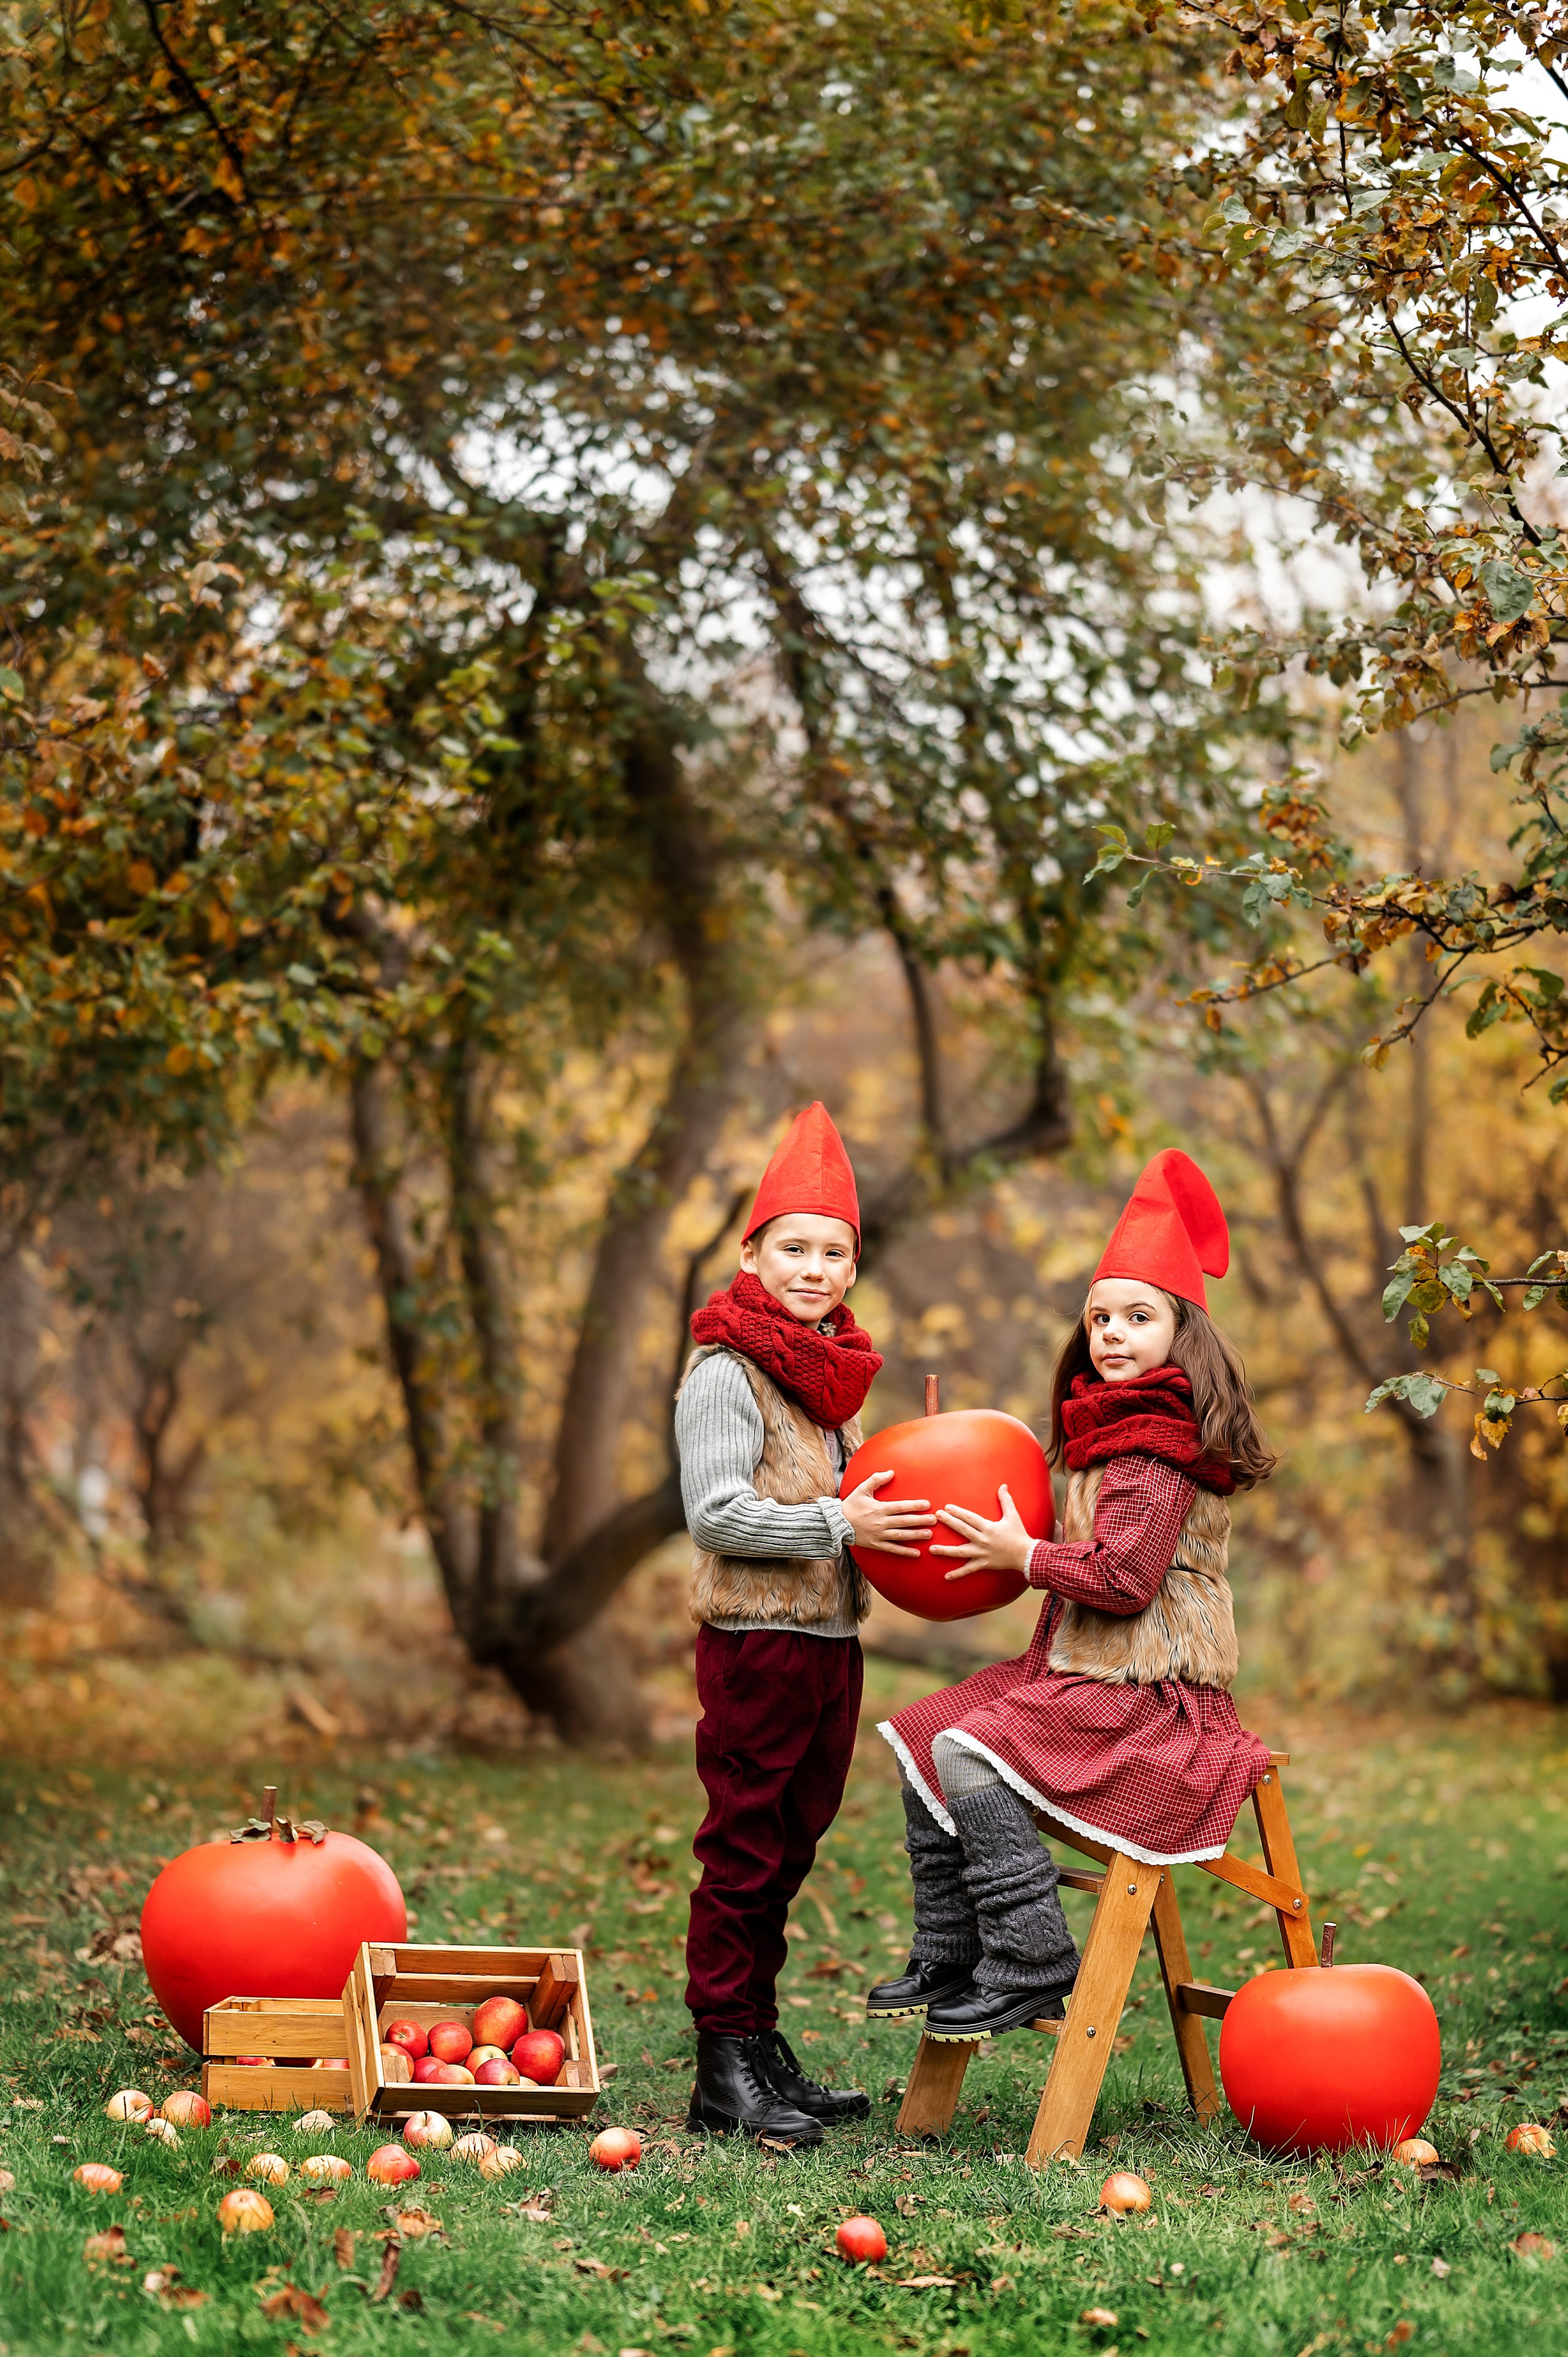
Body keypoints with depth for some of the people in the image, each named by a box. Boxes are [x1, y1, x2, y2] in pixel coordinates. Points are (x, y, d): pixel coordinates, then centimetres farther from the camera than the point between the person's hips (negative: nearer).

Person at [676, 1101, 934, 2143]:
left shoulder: (837, 1370, 16)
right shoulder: (728, 1368, -10)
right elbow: (717, 1512, -18)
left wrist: (905, 1517, 10)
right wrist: (841, 1524, -20)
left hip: (832, 1638, 8)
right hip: (757, 1638, -8)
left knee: (789, 1850, 12)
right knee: (746, 1853, -5)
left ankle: (763, 2048, 19)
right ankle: (725, 2069, -1)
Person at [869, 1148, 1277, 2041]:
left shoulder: (1158, 1446, -16)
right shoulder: (1118, 1430, 17)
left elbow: (1125, 1577, -23)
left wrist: (1023, 1554, -11)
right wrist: (1015, 1549, 13)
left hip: (1146, 1694, -11)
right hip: (1086, 1671, 11)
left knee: (970, 1753, -24)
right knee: (921, 1736, 8)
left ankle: (1033, 1966, -17)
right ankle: (949, 1960, 9)